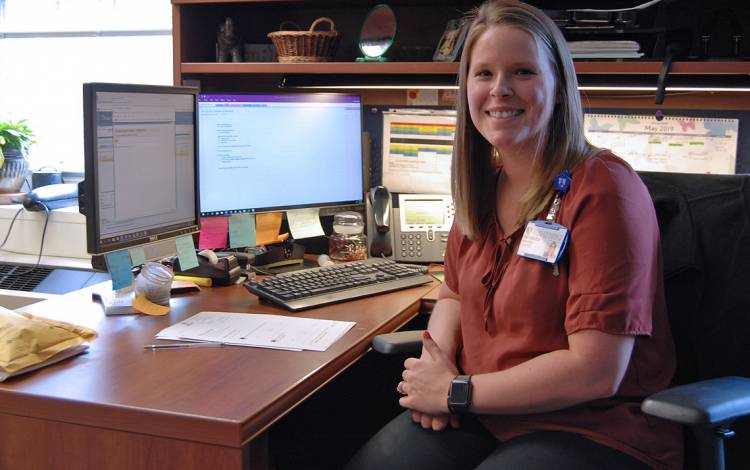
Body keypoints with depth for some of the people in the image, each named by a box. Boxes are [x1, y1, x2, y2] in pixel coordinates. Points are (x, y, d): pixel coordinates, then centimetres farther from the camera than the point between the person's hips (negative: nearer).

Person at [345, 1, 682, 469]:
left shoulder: (603, 189, -17)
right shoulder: (483, 184, 5)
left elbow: (596, 371, -20)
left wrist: (457, 391, -14)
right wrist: (436, 366, -4)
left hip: (592, 431, -6)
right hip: (481, 412, 6)